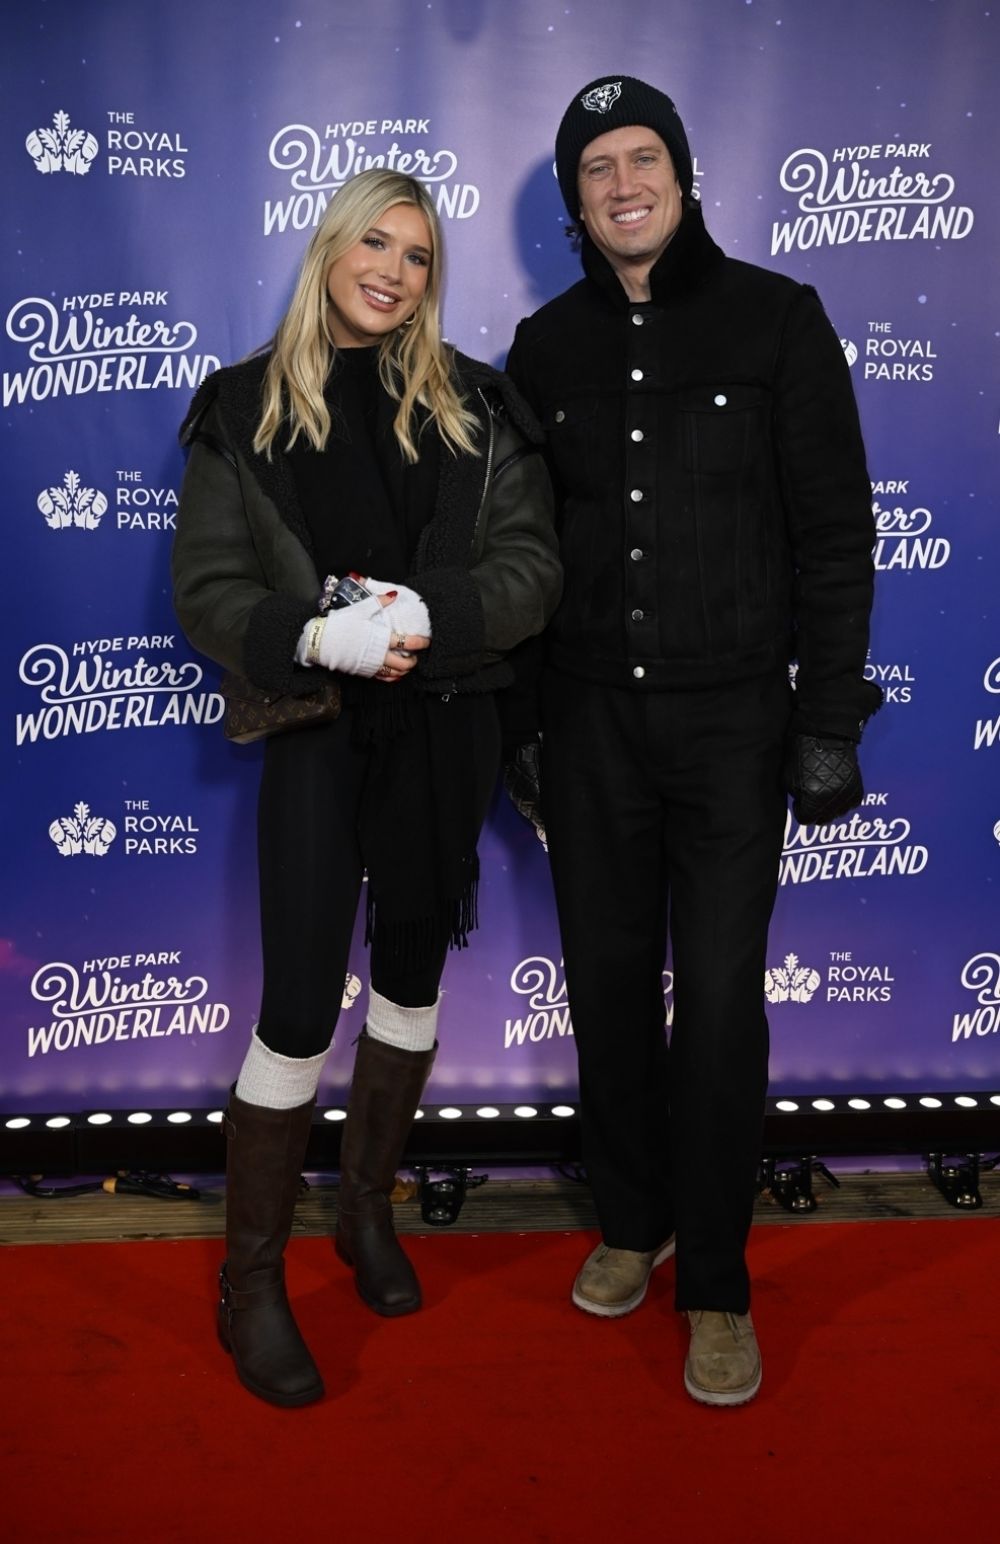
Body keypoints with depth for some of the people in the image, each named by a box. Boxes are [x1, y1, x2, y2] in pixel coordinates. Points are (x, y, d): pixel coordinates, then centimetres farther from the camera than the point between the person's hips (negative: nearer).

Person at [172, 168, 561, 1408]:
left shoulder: (472, 407, 4)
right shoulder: (245, 409, 0)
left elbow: (532, 568, -3)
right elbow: (207, 589, -4)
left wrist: (430, 616, -20)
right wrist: (313, 638, -22)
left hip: (446, 727, 3)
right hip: (319, 731, -3)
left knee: (413, 971, 14)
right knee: (299, 1010, -3)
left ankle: (368, 1208, 35)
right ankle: (251, 1282, 15)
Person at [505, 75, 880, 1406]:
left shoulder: (774, 319, -1)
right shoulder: (548, 345, 8)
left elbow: (834, 532, -2)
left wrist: (829, 719, -7)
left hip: (732, 718, -3)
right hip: (589, 717, 3)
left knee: (720, 999, -2)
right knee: (609, 979, 10)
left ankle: (716, 1285, 16)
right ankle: (631, 1222, 31)